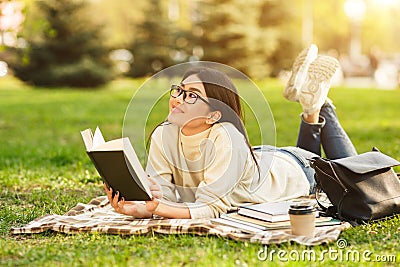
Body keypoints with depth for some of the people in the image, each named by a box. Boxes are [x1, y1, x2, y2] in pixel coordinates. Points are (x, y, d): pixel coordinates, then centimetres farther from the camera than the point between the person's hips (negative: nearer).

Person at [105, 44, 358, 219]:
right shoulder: (163, 135, -30)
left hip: (292, 169, -5)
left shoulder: (225, 138, -45)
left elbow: (211, 207, -47)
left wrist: (157, 209, -63)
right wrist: (142, 206, -54)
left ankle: (320, 106, 26)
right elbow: (162, 192, -31)